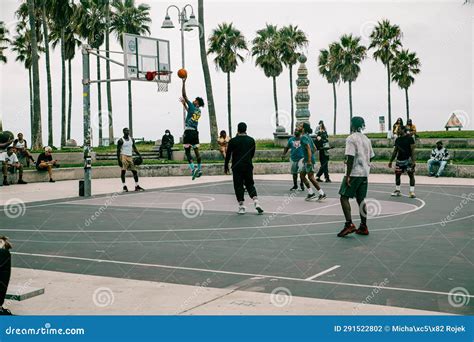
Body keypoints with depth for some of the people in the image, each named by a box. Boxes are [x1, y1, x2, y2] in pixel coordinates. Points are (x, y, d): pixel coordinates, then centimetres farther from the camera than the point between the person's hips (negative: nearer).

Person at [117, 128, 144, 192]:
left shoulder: (132, 139, 11)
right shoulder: (121, 141, -7)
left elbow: (134, 148, 19)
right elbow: (118, 150, -8)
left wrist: (139, 154, 6)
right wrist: (119, 160, -16)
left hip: (130, 156, 6)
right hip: (123, 156, -6)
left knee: (134, 171, 5)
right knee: (123, 170, -13)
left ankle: (137, 186, 12)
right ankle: (124, 186, -6)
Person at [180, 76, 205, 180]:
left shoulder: (192, 107, -8)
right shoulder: (199, 111, 12)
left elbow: (184, 95, -10)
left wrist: (184, 82, -5)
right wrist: (184, 103, 41)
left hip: (188, 132, -7)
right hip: (195, 132, 7)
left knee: (187, 151, -3)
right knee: (196, 151, 10)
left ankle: (193, 168, -19)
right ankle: (199, 170, 12)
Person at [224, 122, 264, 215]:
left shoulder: (233, 141, -7)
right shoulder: (251, 140, 2)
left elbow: (228, 155, -4)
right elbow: (252, 154, 10)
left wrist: (226, 166, 7)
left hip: (237, 167, -3)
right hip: (248, 166, 3)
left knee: (238, 186, 4)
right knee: (250, 185, 13)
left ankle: (241, 207, 2)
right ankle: (256, 202, -4)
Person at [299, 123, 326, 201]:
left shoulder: (304, 137, -13)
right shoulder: (308, 136, 16)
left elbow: (308, 148, -23)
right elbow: (314, 148, 21)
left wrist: (309, 160, -26)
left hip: (309, 160, -10)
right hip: (307, 160, 10)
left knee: (311, 177, -7)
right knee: (302, 175, 13)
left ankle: (321, 194, -3)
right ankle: (311, 193, 13)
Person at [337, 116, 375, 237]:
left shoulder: (351, 138, -10)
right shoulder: (366, 139, 14)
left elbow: (350, 157, -17)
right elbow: (371, 157, 18)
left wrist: (347, 175, -17)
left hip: (354, 173, -8)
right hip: (365, 173, 8)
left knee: (344, 197, -3)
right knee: (361, 199, 11)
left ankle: (349, 224, -13)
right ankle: (363, 227, 11)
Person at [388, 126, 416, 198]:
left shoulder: (410, 138, -9)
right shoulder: (397, 139, 9)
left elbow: (413, 150, -13)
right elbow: (395, 151, 16)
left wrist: (413, 161, -20)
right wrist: (391, 161, 15)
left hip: (408, 160, -6)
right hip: (399, 160, 6)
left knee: (411, 175, -4)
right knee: (397, 174, 8)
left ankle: (412, 191, -2)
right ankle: (397, 191, 18)